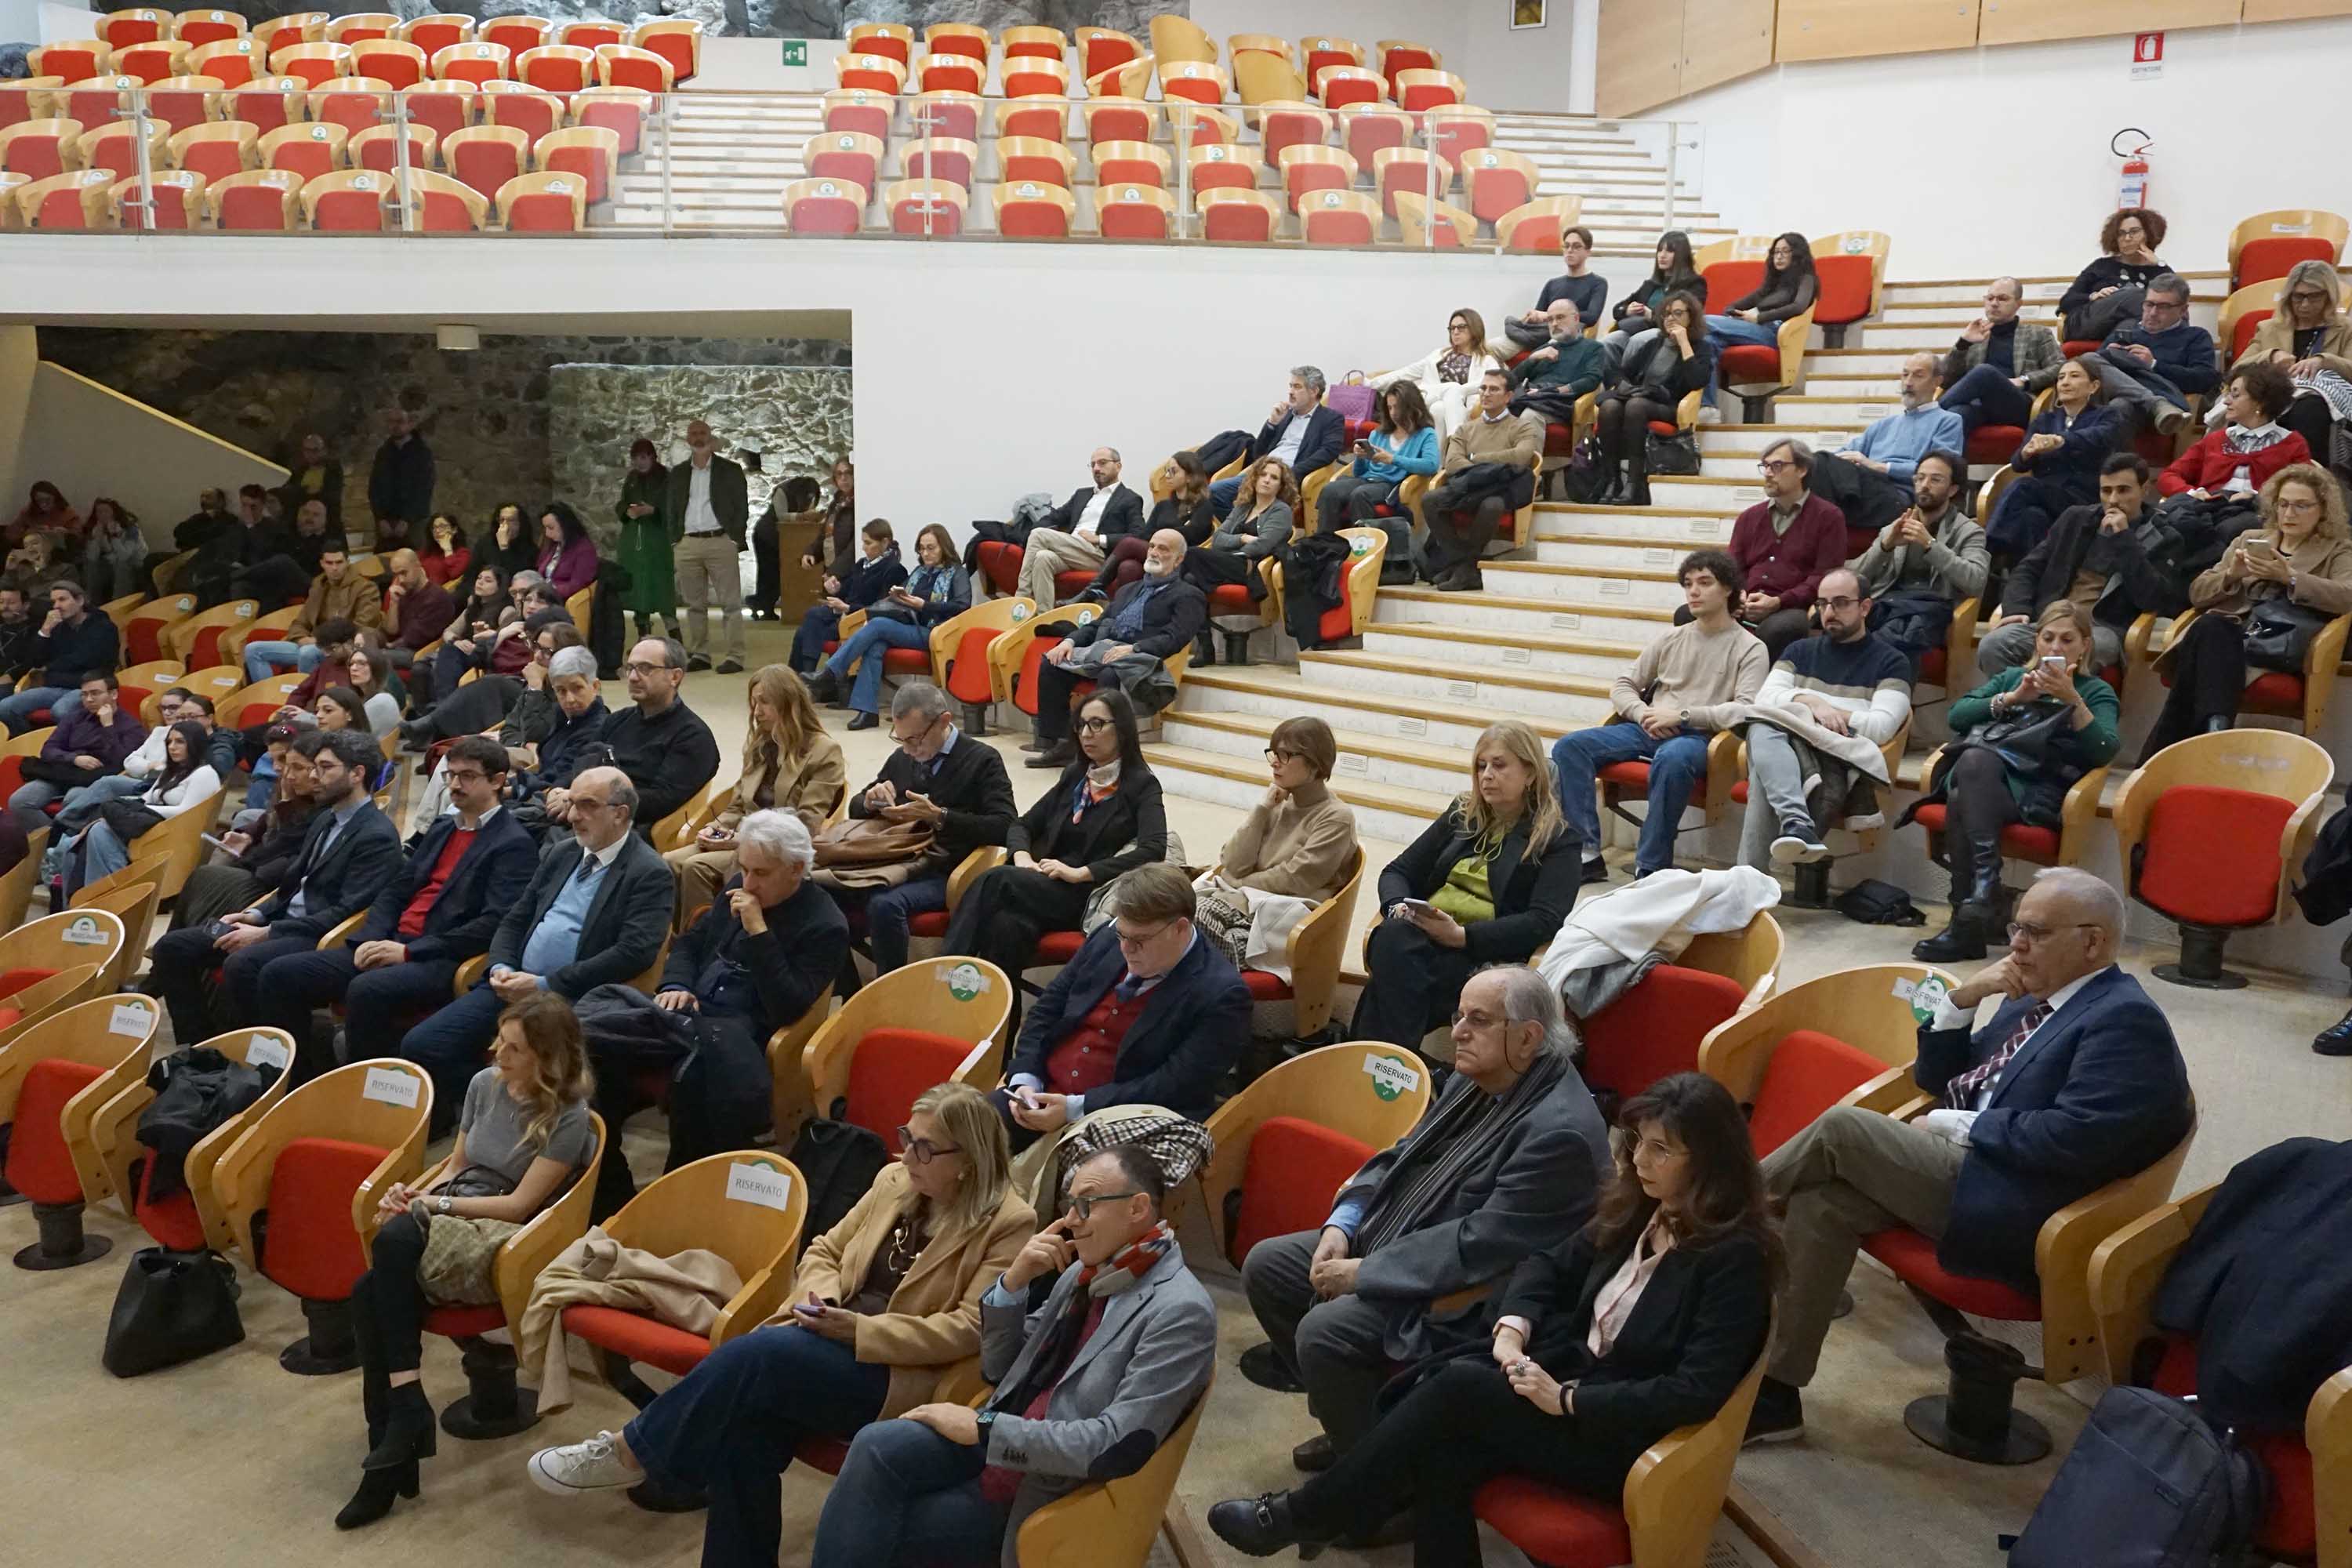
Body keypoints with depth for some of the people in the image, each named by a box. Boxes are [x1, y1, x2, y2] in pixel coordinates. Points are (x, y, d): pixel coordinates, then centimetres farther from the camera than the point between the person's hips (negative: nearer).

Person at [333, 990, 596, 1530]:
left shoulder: (568, 1118, -10)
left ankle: (406, 1407, -26)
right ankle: (392, 1455, -23)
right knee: (368, 1292, -26)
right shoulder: (483, 1084, 9)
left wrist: (431, 1204, -11)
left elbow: (518, 1205, -12)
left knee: (396, 1237, -34)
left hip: (502, 1244, -6)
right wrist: (416, 1192, 1)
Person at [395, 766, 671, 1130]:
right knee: (418, 1045, -6)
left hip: (570, 1001, -7)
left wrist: (545, 985, -17)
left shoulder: (650, 874, -6)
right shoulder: (560, 853, 18)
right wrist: (501, 967, -2)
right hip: (514, 985, 7)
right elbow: (514, 919, 21)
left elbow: (633, 953, -17)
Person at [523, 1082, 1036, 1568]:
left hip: (897, 1377, -6)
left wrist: (859, 1329, -20)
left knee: (758, 1351, -30)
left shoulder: (1009, 1223, -8)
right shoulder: (894, 1180, 11)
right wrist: (818, 1293, -5)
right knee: (745, 1427, -27)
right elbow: (824, 1251, 20)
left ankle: (630, 1452, -13)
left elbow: (968, 1329, -15)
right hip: (828, 1347, 6)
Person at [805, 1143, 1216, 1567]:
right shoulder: (1086, 1270, 7)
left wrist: (984, 1429, -19)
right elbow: (999, 1369, 15)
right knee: (877, 1447, -20)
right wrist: (1014, 1280, -4)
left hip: (1050, 1494, -6)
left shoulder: (1181, 1312, -16)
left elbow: (1118, 1445, -23)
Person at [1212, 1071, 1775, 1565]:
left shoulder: (1735, 1257, -17)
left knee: (1461, 1385, -24)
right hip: (1570, 1376, 7)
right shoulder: (1638, 1210, 7)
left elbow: (1698, 1391, -24)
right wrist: (1513, 1326, -7)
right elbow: (1550, 1263, 15)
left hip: (1622, 1438, -7)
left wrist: (1566, 1400, -23)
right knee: (1443, 1450, -24)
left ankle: (1298, 1516, -11)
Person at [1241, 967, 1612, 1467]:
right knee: (1266, 1265, 6)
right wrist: (1343, 1225, -2)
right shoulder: (1473, 1081, 4)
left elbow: (1483, 1245, -27)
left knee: (1325, 1330, -27)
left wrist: (1364, 1273, -22)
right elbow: (1401, 1156, 14)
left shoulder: (1561, 1131, -26)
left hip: (1464, 1296, -10)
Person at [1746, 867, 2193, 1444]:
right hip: (1969, 1166, 9)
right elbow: (1935, 1078, 21)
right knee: (1820, 1202, -13)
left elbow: (2071, 1139, -21)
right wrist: (1962, 997, 5)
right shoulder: (2032, 1001, 19)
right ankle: (1774, 1390, -9)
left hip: (2012, 1209, -9)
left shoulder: (2127, 1020, -9)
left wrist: (1955, 1125, -13)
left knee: (1841, 1128, -19)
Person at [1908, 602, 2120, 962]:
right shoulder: (2012, 677, 32)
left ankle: (1968, 917, -37)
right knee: (1975, 759, -35)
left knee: (1962, 802, -34)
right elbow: (1957, 714, 14)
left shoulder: (2096, 692, 21)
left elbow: (2103, 751, -1)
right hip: (1979, 778, 3)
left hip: (2037, 793, -3)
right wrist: (2013, 697, 2)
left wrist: (2072, 699, -13)